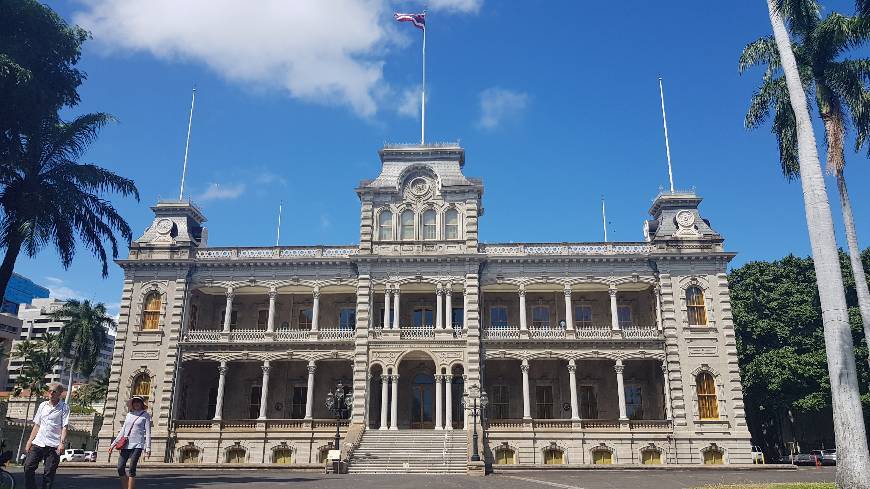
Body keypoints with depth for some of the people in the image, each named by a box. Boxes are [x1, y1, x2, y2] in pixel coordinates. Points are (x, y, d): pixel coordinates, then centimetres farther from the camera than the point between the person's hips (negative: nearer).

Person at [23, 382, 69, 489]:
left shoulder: (64, 408, -2)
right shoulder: (43, 405, 14)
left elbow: (64, 427, -7)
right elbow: (37, 425, 19)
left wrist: (62, 442, -19)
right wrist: (30, 441, 14)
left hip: (53, 445, -5)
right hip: (38, 443, 5)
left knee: (49, 472, -2)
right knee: (28, 466, -3)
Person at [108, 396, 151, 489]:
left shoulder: (145, 415, 2)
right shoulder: (129, 414, 15)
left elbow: (148, 433, -3)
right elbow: (122, 431, 20)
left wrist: (148, 448, -11)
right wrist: (113, 444, 16)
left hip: (137, 445, -5)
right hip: (125, 445, 5)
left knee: (132, 469, -9)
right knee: (120, 468, -2)